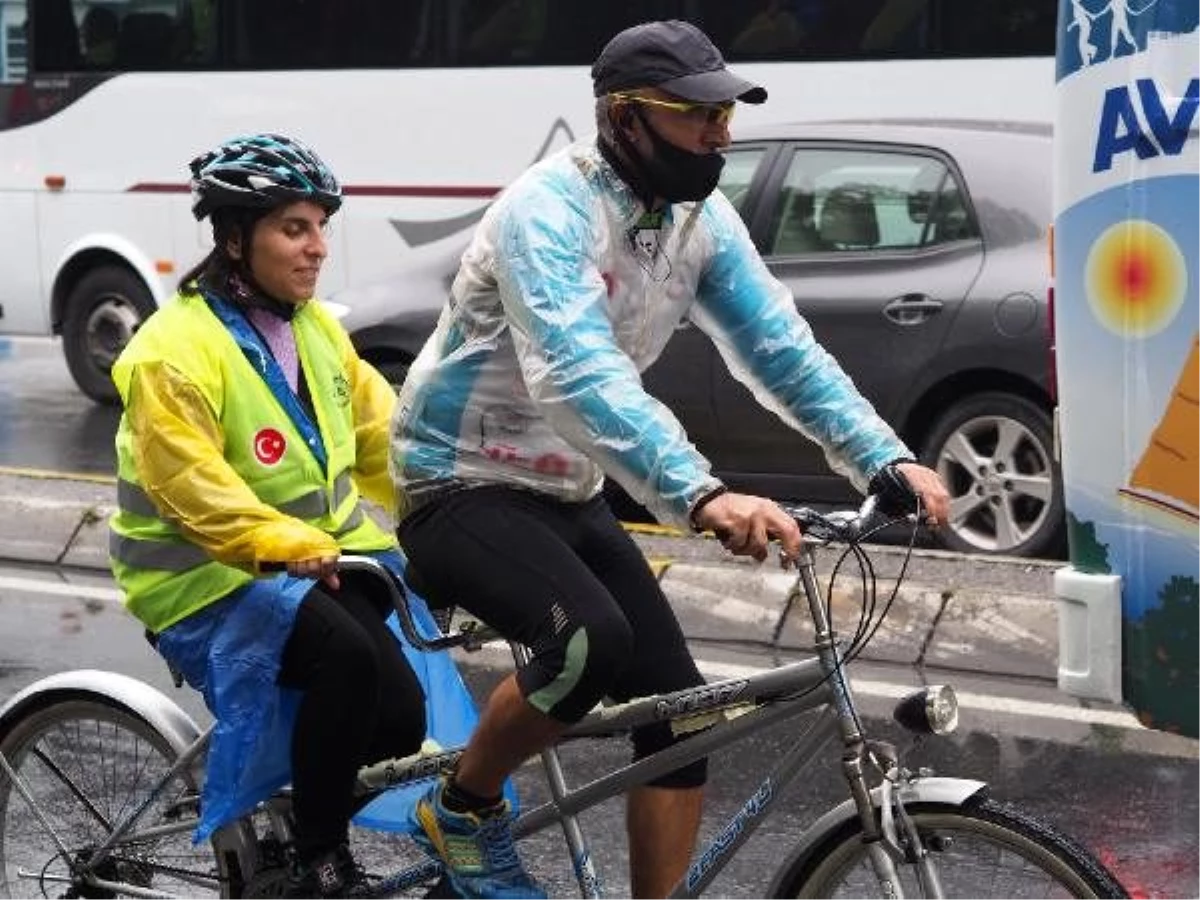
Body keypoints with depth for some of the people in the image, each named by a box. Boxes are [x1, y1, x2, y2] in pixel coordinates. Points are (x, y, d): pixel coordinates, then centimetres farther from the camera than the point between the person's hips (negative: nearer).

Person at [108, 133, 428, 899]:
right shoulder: (176, 349, -15)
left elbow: (384, 437, 9)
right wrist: (287, 544, -35)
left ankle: (303, 797, 18)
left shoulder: (317, 329, 10)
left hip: (322, 556, 7)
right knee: (348, 656, -32)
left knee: (398, 717, -12)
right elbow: (193, 488, -23)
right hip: (209, 577, -7)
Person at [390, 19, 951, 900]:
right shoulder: (549, 210, -25)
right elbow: (580, 377, -39)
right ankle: (463, 810, -5)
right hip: (462, 487, -8)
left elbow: (781, 349, -6)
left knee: (680, 708, -3)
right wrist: (703, 496, -52)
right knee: (591, 639, -32)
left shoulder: (703, 218, -2)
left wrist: (888, 461, -20)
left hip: (568, 494, 8)